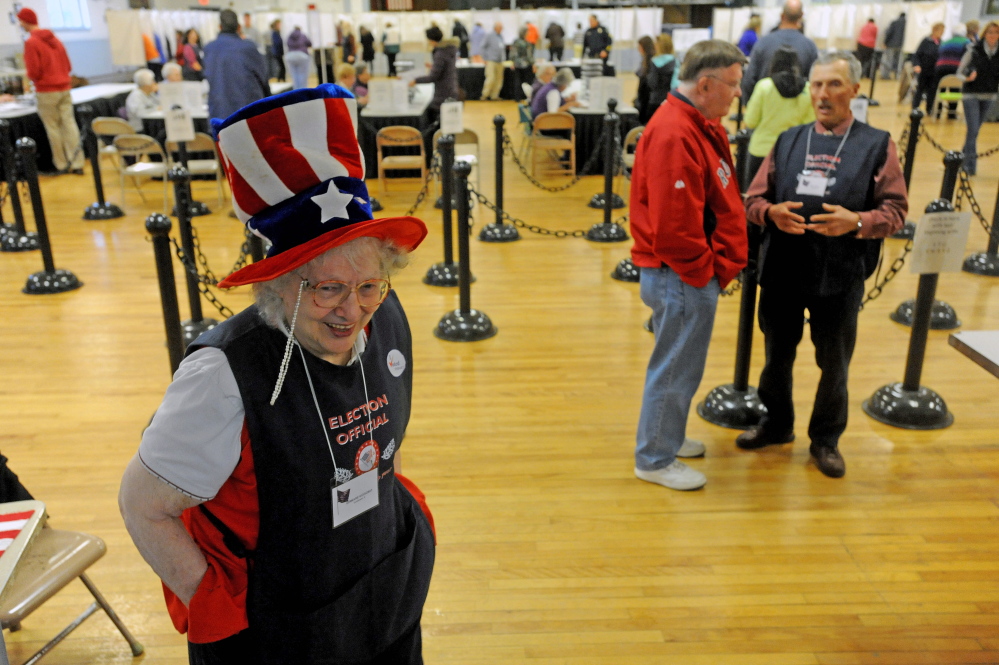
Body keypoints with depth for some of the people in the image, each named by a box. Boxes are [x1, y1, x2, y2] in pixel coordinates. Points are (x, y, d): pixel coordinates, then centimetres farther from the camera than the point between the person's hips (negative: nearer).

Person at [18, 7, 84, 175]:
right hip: (64, 88, 6)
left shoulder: (31, 42, -10)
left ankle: (62, 164, 9)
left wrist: (34, 78, 7)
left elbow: (34, 72, -14)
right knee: (69, 124, 3)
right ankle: (77, 163, 0)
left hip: (46, 91, -6)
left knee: (53, 128, 4)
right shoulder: (54, 39, 12)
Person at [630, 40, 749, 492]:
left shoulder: (701, 124, 9)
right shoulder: (675, 135, -24)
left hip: (696, 272, 10)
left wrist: (717, 263, 9)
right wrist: (702, 271, -14)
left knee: (680, 364, 22)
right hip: (682, 277, -10)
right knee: (675, 369, 4)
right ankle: (655, 460, 20)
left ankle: (668, 438, 40)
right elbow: (674, 222, -26)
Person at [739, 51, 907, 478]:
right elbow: (753, 199, 7)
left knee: (834, 364, 10)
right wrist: (771, 211, -15)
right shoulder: (788, 141, 8)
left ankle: (826, 439, 30)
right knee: (777, 354, 16)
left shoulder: (877, 145, -1)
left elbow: (896, 210, -3)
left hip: (840, 276, -2)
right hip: (782, 270, 3)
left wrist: (857, 222, -22)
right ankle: (777, 424, 38)